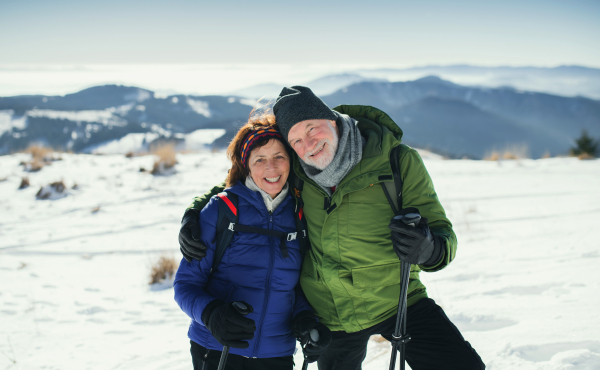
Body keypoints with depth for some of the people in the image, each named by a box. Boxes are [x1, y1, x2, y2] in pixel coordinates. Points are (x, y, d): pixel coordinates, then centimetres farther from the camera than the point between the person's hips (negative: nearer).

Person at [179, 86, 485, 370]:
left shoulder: (397, 161, -14)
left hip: (396, 301, -2)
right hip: (331, 318, 3)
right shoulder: (293, 173, -7)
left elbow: (442, 232, -13)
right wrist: (193, 215, -5)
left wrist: (429, 250, -36)